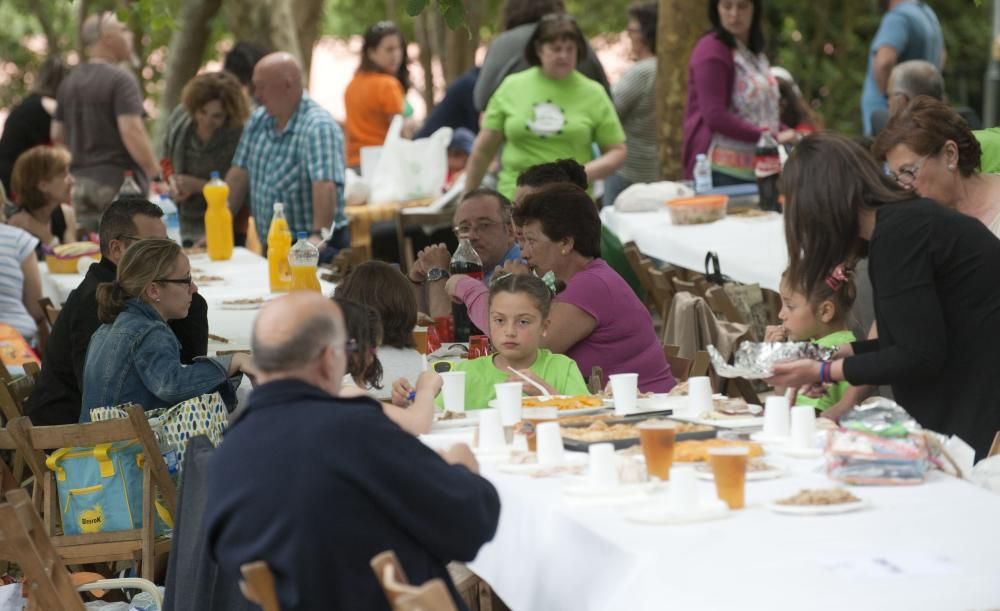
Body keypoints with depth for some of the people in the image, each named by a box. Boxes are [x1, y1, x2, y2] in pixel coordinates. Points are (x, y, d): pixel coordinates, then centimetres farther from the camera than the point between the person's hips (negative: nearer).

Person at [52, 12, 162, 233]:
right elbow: (131, 132, -21)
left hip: (79, 181, 7)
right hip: (118, 180, -7)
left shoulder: (69, 82, 12)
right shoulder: (120, 79, -12)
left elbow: (57, 135, 16)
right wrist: (157, 176, -16)